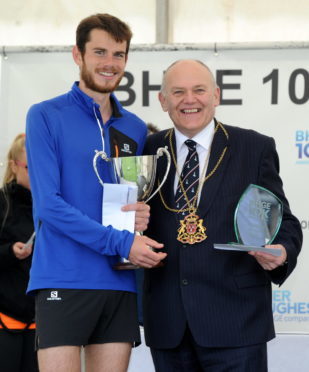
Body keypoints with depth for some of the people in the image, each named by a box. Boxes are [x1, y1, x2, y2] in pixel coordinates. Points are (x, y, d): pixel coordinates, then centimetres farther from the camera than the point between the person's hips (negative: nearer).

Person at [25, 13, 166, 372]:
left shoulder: (135, 129, 14)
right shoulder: (46, 116, -1)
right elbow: (48, 205, -11)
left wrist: (143, 215, -4)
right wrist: (120, 242, -16)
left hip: (120, 285, 5)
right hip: (63, 283, -5)